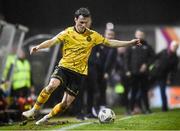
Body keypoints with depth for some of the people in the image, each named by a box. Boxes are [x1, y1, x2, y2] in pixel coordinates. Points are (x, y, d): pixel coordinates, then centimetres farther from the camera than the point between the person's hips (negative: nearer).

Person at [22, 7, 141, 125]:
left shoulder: (93, 35, 2)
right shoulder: (68, 33, -5)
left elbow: (110, 43, 9)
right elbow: (52, 41, -16)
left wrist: (130, 43, 6)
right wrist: (38, 47, -34)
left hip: (79, 72, 2)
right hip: (64, 67, -2)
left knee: (66, 103, -3)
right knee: (52, 85, -31)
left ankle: (47, 118, 18)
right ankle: (34, 110, -18)